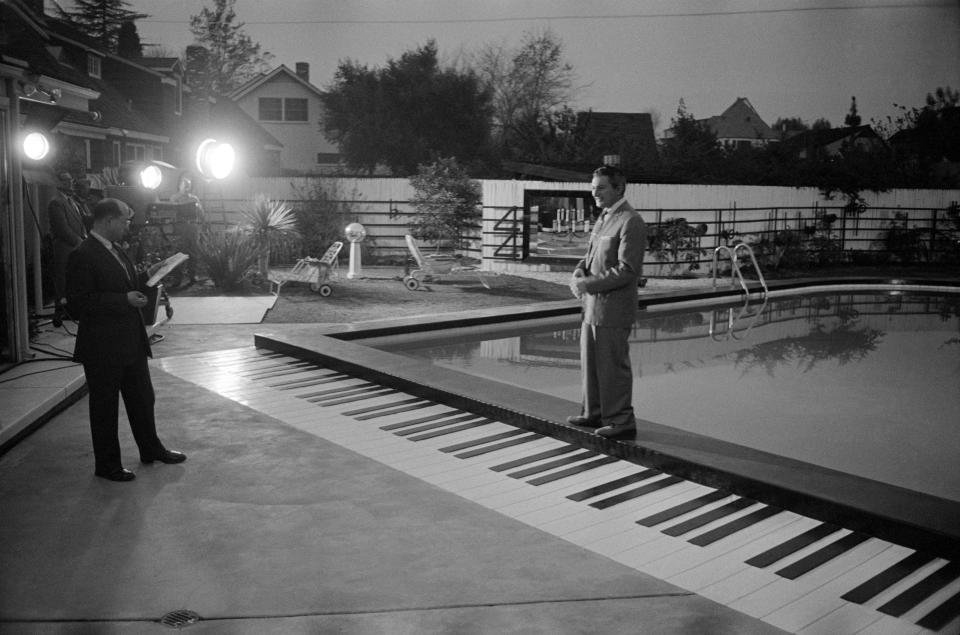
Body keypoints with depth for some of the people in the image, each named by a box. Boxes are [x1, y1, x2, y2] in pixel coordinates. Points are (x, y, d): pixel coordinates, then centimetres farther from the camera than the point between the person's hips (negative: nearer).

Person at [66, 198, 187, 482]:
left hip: (131, 342, 9)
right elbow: (78, 304, -23)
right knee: (104, 406, 6)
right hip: (102, 348, -9)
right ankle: (107, 464, 21)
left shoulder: (115, 252, 11)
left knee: (142, 397, 20)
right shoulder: (82, 256, -18)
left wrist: (146, 276, 6)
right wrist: (124, 299, -24)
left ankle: (151, 449, 36)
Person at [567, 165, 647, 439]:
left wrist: (589, 284, -20)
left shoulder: (631, 222, -16)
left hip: (613, 309, -9)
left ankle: (621, 421, 13)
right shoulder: (604, 218, 14)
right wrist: (578, 273, -2)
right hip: (593, 304, 9)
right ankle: (594, 413, 30)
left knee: (613, 366, 1)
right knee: (590, 362, 17)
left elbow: (627, 270, -21)